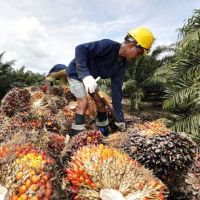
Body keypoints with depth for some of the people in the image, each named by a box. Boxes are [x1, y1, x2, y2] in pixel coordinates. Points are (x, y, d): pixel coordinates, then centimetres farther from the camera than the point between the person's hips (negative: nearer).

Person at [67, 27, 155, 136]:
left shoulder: (122, 65, -9)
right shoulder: (109, 45, -30)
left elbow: (116, 90, -9)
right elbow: (80, 49, -33)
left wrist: (120, 119, -9)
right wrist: (85, 75, -46)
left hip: (90, 77, 7)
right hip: (76, 72, -6)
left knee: (100, 101, 3)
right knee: (83, 101, -20)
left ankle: (105, 134, 20)